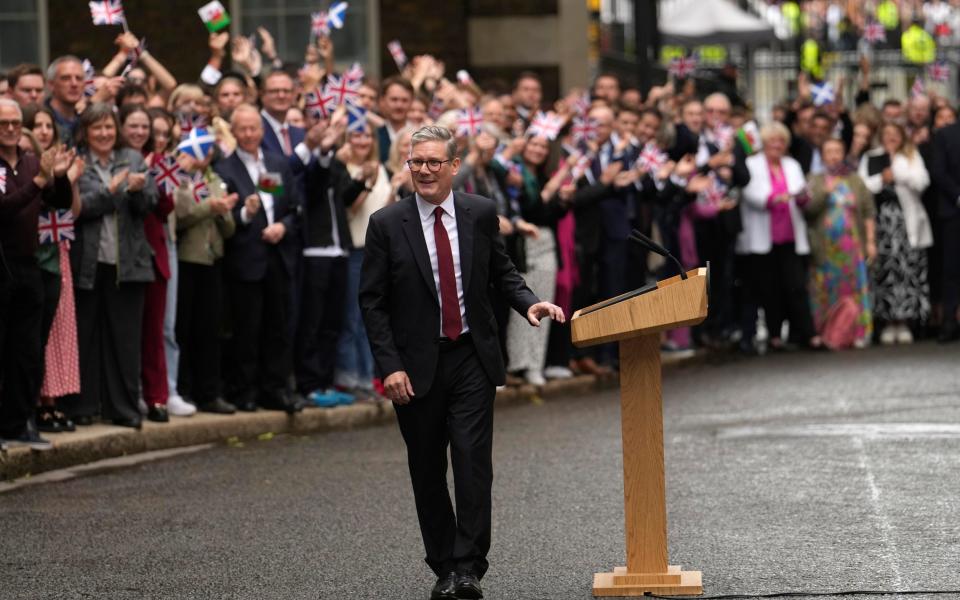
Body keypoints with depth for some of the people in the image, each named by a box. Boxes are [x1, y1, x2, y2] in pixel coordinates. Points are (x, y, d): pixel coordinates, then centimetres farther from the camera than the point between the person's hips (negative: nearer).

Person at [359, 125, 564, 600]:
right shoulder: (387, 224, -4)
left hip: (472, 358, 0)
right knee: (427, 472, 7)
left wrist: (528, 303, -6)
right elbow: (372, 302, -2)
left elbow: (501, 272, 14)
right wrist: (390, 366, -10)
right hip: (417, 365, 0)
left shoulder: (481, 214, 2)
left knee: (473, 463, -10)